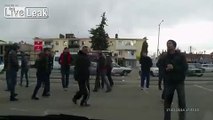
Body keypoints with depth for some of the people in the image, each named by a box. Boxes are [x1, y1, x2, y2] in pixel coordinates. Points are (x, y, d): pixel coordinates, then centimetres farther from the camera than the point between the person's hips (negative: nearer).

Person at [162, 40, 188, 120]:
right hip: (169, 82, 2)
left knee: (182, 102, -1)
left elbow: (185, 67, -8)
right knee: (167, 102, 7)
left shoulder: (181, 56, 2)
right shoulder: (165, 57, 10)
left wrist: (173, 67, -19)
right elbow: (162, 68, 9)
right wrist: (166, 69, -13)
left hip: (179, 82, -2)